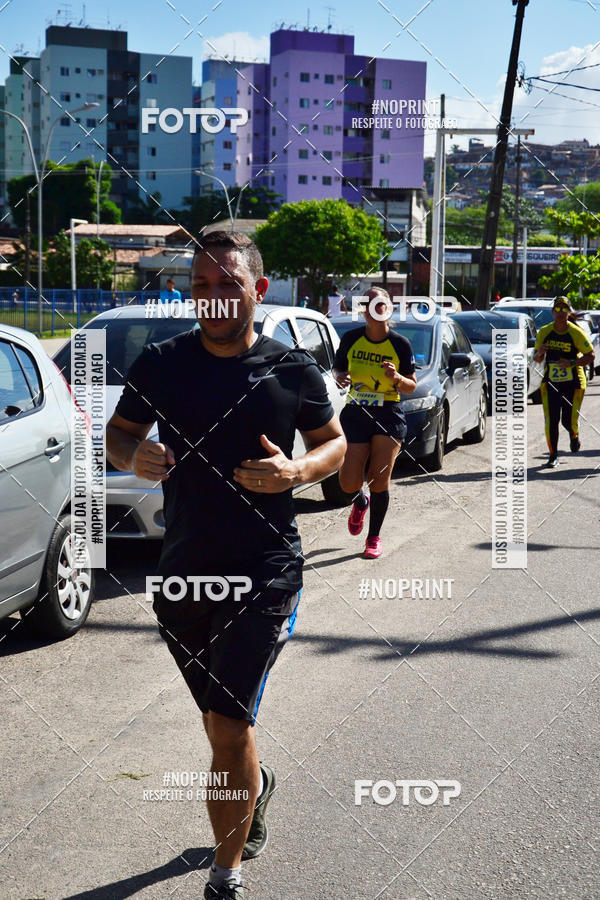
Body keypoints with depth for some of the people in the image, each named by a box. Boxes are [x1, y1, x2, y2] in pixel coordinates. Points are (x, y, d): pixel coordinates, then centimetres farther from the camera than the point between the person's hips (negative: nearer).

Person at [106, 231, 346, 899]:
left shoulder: (291, 370, -2)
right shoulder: (160, 364, 1)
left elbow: (335, 442, 10)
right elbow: (117, 435, 11)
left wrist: (296, 472, -12)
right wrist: (135, 456, -13)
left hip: (266, 572, -3)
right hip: (182, 571, 3)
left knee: (228, 727, -11)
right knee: (220, 722, 19)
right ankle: (255, 783, 53)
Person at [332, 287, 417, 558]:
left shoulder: (400, 344, -3)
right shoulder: (351, 339, 1)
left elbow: (411, 386, 3)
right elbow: (338, 368, 14)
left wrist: (396, 377, -18)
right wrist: (341, 377, -9)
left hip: (388, 416, -1)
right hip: (355, 414, 1)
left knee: (379, 479, -3)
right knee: (348, 482, -3)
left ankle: (374, 537, 15)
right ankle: (361, 502, 36)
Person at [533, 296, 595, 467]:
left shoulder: (576, 332, -9)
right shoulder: (544, 331, 0)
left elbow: (590, 355, -4)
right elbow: (536, 359, 7)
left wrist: (572, 363, -19)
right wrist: (539, 353, -17)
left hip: (573, 383, -2)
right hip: (550, 382, 2)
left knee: (569, 421, -3)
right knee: (551, 421, -7)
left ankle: (574, 435, 34)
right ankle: (553, 455, 7)